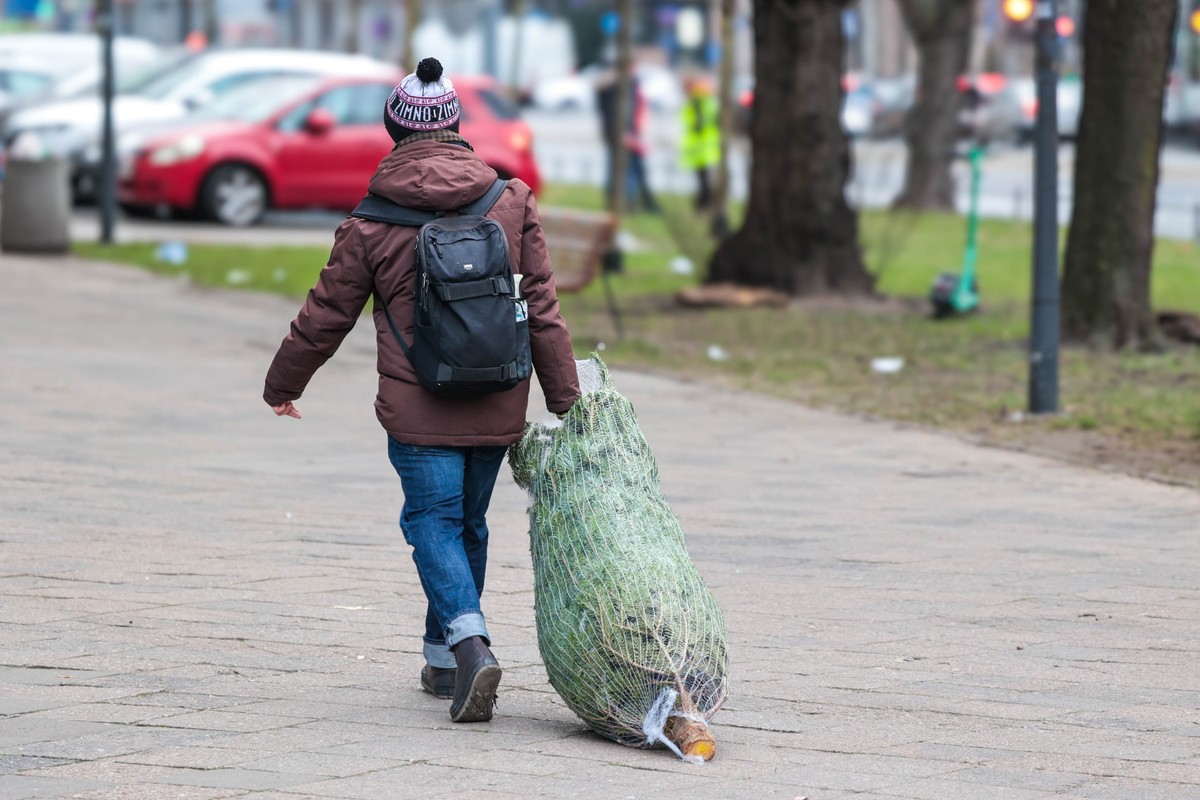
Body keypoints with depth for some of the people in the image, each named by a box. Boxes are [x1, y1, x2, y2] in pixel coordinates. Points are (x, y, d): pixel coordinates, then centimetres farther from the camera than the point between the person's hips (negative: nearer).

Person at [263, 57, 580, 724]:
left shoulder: (371, 224, -5)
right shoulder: (513, 203, 1)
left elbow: (326, 317, 5)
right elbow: (544, 310, 1)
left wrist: (282, 385, 21)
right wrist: (566, 398, 7)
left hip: (420, 413, -3)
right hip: (498, 411, 3)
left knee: (434, 523, 1)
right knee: (469, 524, 16)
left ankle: (470, 642, -22)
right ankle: (443, 658, 26)